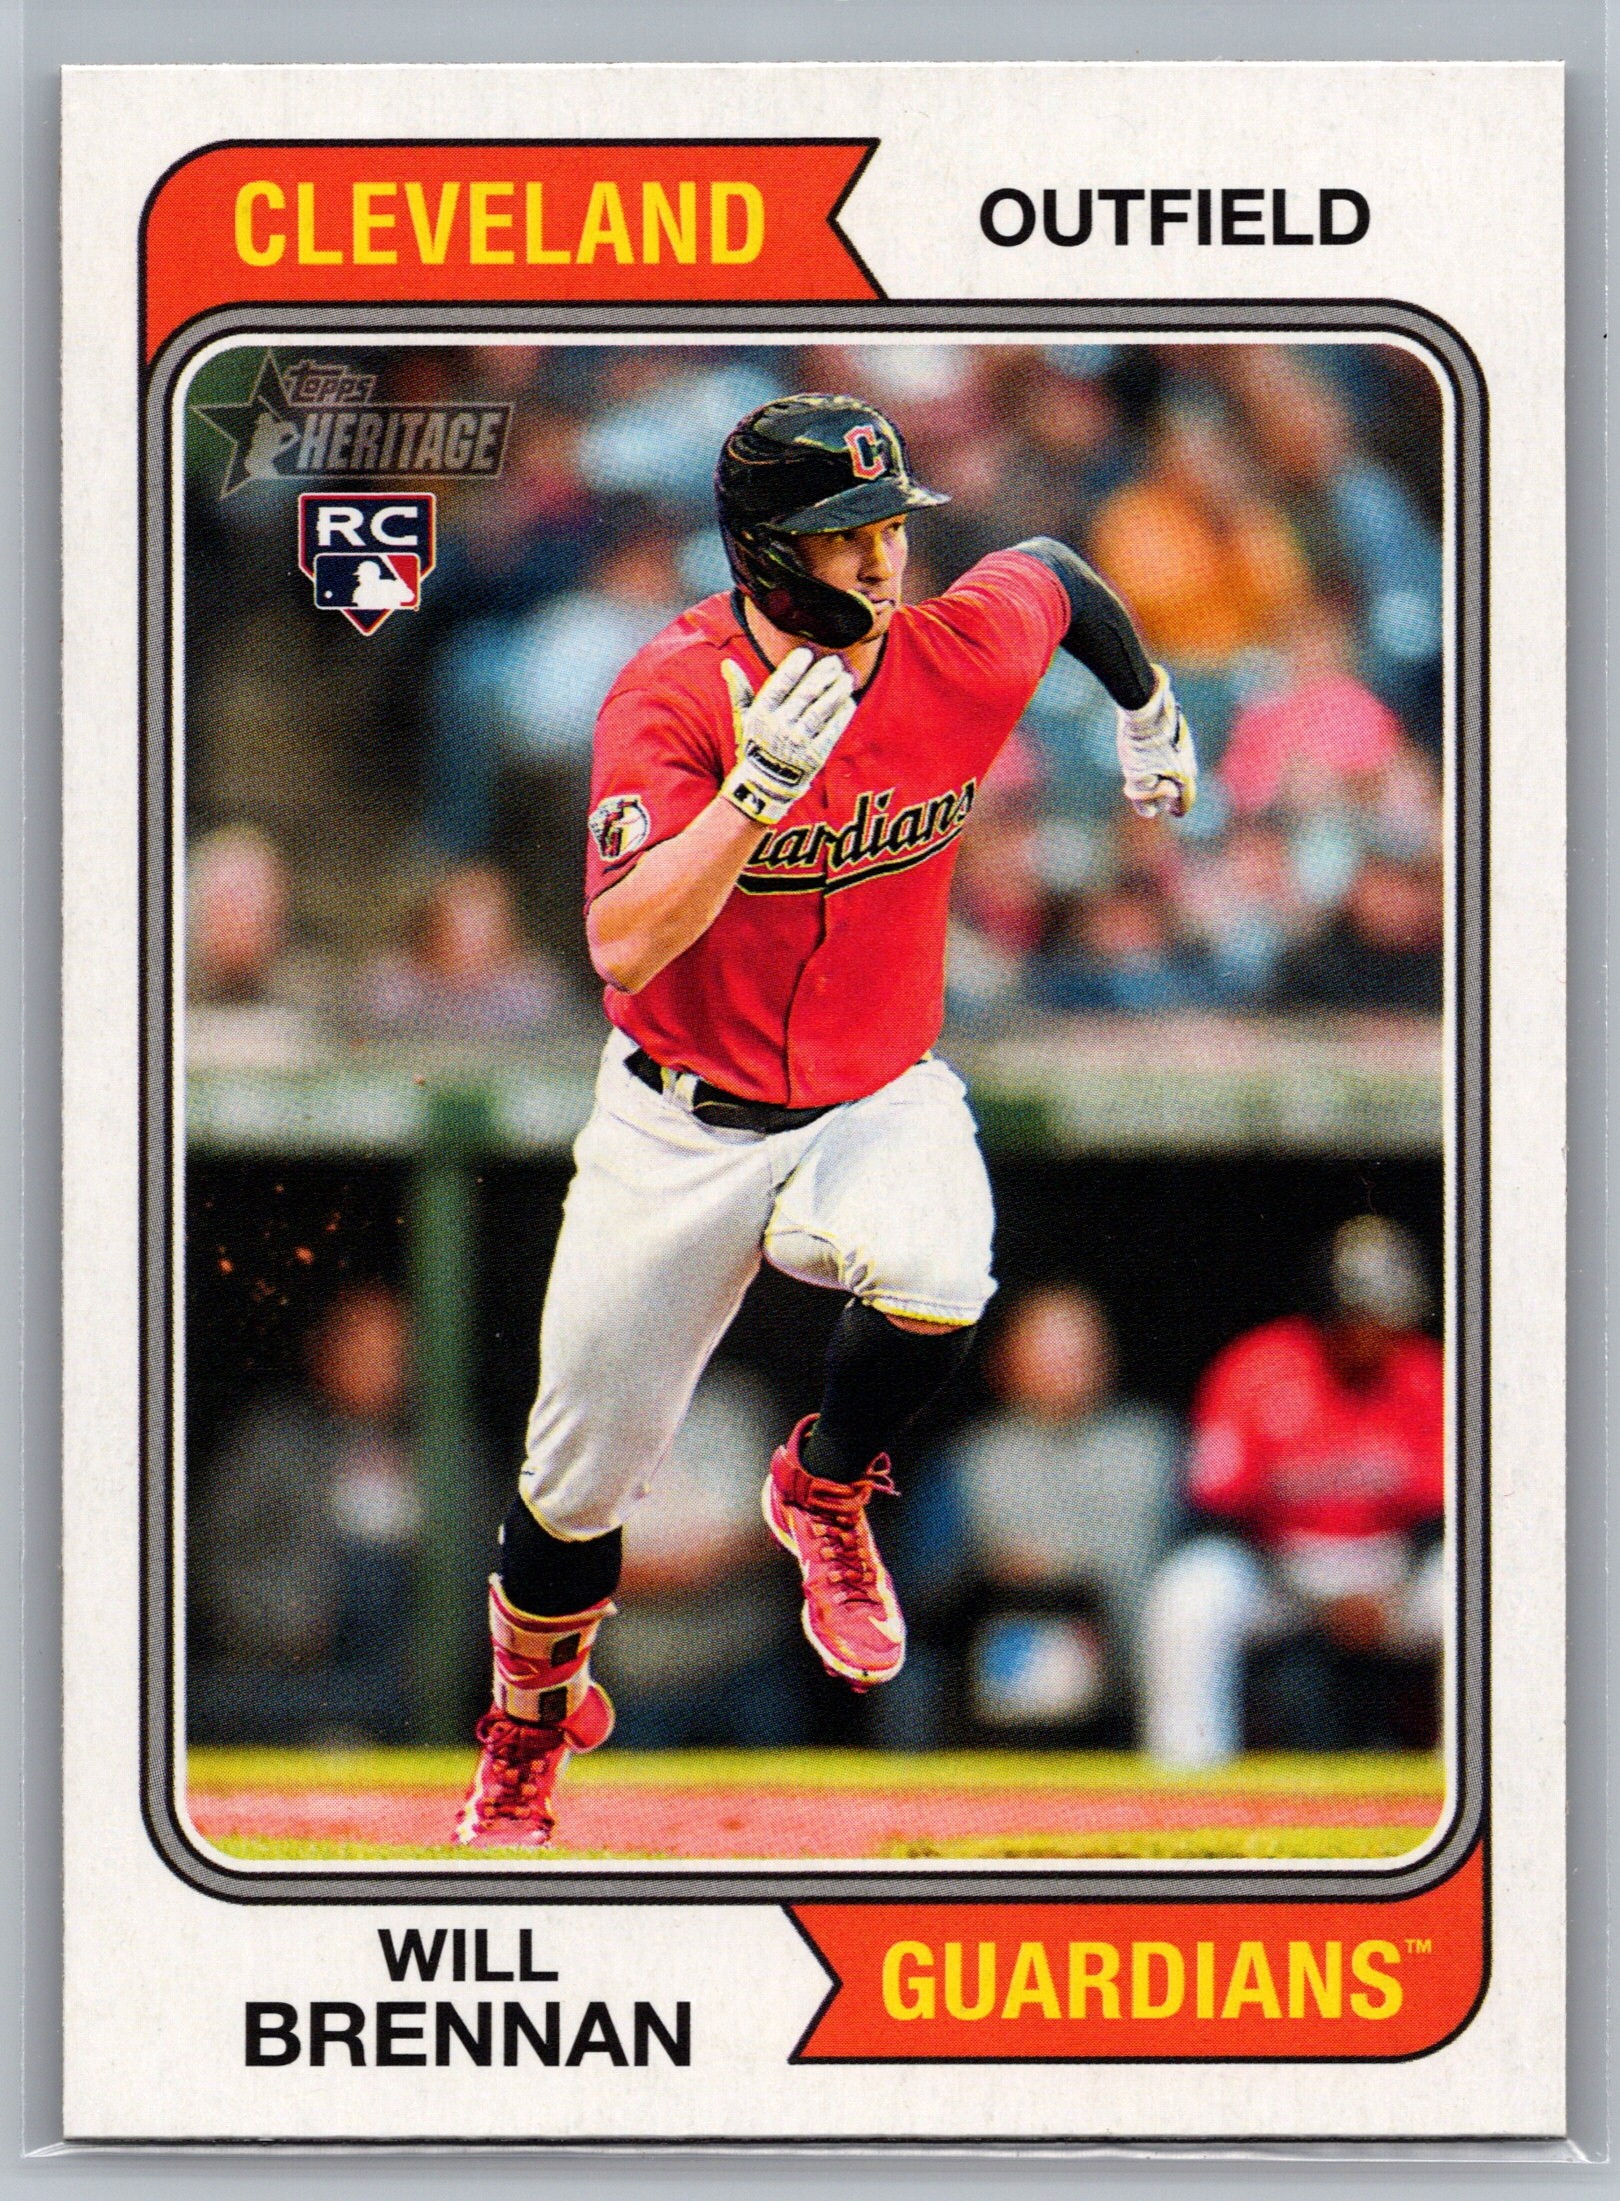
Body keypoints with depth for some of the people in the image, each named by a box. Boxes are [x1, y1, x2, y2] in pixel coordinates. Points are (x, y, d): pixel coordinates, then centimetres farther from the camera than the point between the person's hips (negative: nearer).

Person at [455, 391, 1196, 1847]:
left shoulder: (966, 651, -15)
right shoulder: (672, 695, -23)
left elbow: (1058, 572, 11)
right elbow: (625, 952, -35)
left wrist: (1147, 707, 23)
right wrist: (758, 789, -44)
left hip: (877, 1104, 1)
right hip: (680, 1124, -1)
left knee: (933, 1284, -34)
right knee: (582, 1477, 8)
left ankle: (827, 1493, 0)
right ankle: (526, 1736, 39)